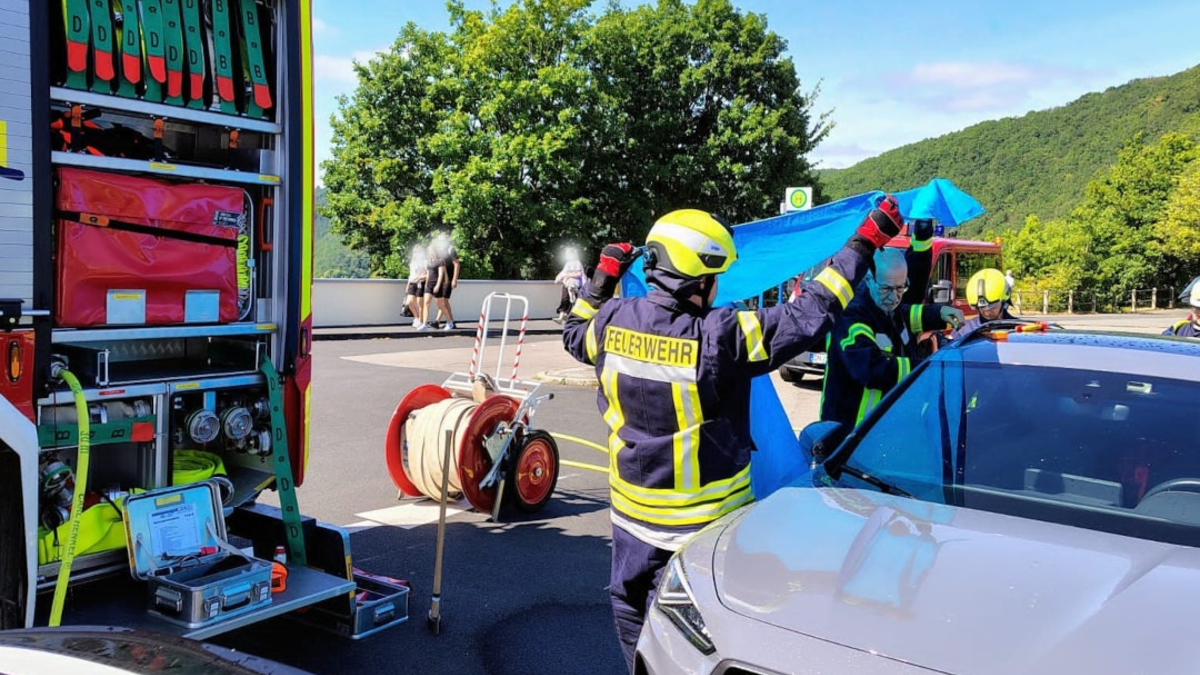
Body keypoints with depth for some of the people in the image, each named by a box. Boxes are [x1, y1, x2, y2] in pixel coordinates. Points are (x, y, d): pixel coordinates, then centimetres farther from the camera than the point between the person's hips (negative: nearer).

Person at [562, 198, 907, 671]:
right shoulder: (722, 335, -24)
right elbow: (811, 313, -20)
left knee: (630, 608, 23)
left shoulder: (612, 321, -10)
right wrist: (865, 241, -13)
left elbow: (574, 334, 14)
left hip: (632, 509, 4)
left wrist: (602, 278, 19)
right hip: (705, 518, -4)